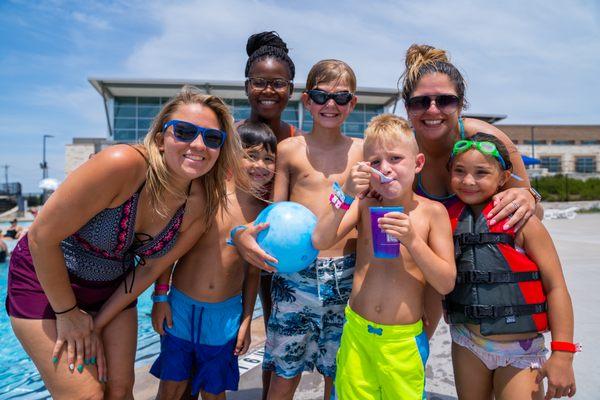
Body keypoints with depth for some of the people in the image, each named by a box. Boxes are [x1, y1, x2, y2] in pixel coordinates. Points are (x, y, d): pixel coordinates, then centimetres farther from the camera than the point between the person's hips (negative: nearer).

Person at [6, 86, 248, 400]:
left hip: (114, 288, 5)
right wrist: (68, 313, -13)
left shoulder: (202, 205, -16)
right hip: (46, 279, -4)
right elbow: (42, 236, -24)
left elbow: (151, 268, -5)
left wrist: (97, 325, -3)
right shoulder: (122, 164, -33)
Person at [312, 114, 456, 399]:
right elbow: (320, 242, -14)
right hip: (356, 333, 2)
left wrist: (411, 239, -23)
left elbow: (446, 284, -9)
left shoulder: (432, 211, -8)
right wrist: (346, 194, -23)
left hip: (403, 340, -1)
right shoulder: (363, 206, -3)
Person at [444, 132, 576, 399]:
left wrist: (562, 353, -12)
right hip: (467, 344, 4)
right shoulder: (449, 219, -3)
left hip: (520, 349, -3)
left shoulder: (522, 220, -13)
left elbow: (556, 287, -11)